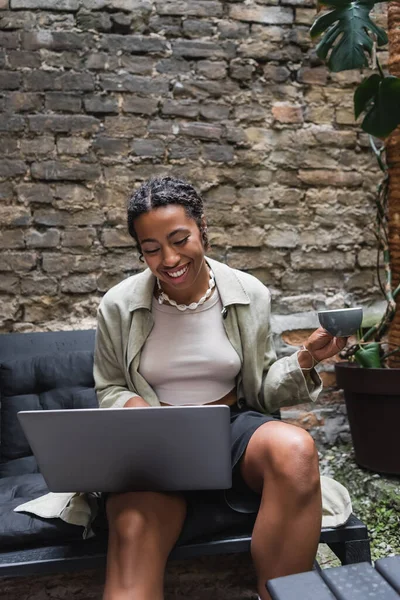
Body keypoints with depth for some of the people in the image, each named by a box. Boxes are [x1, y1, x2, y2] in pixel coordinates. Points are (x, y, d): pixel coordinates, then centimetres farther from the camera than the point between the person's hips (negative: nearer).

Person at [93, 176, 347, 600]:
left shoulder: (250, 294, 0)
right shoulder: (119, 305, -2)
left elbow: (263, 388, 8)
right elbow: (110, 390, 9)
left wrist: (304, 361, -12)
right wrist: (136, 408, -15)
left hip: (234, 423, 2)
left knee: (296, 449, -32)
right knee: (133, 529, -34)